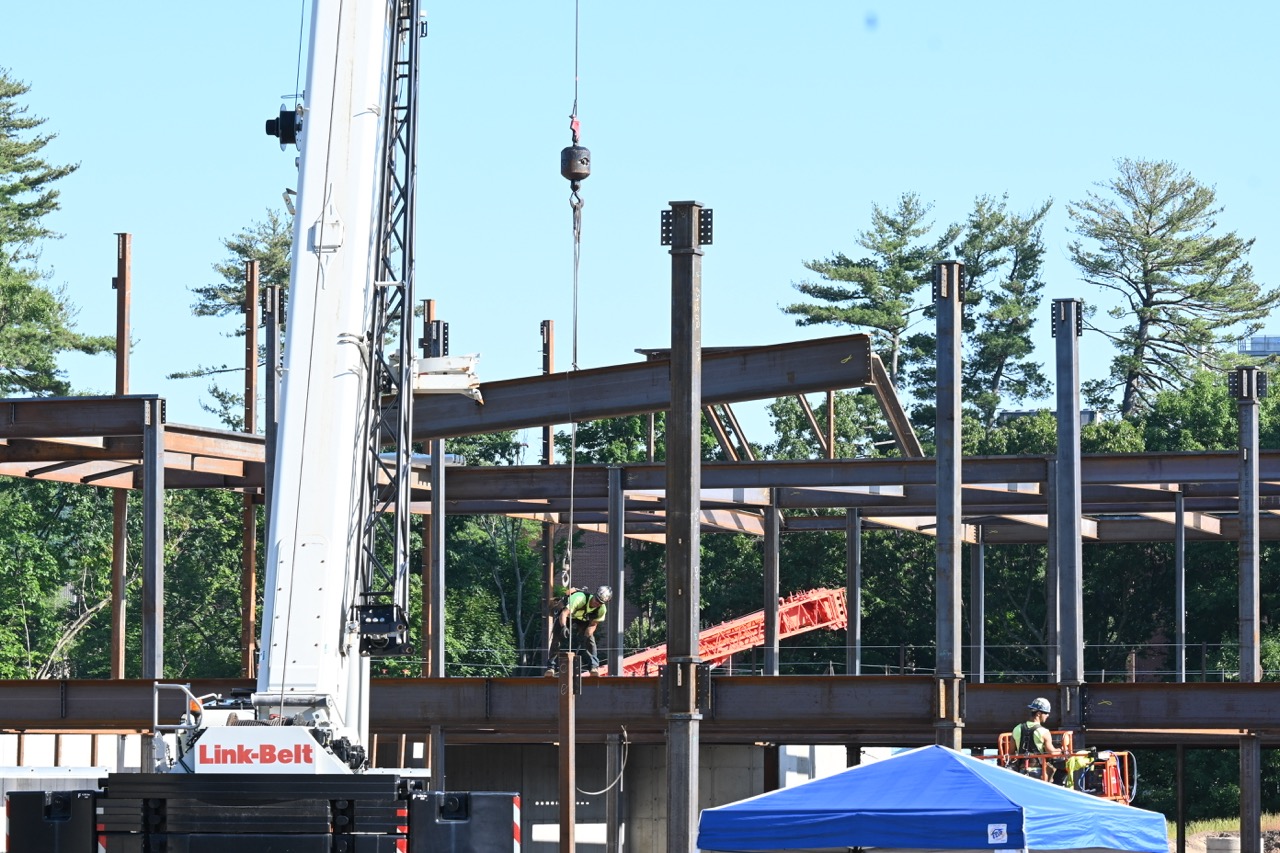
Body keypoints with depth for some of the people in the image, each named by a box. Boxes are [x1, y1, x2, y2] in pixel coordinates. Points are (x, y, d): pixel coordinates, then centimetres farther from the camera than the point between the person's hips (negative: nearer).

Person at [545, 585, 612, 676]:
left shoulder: (602, 609, -25)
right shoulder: (580, 599, -42)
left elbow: (593, 624, -15)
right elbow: (564, 613, -49)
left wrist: (586, 635, -34)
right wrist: (564, 627, -67)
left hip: (582, 620, 3)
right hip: (566, 617, -3)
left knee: (589, 638, -18)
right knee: (556, 637, -15)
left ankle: (594, 666, -11)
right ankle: (550, 667, -5)